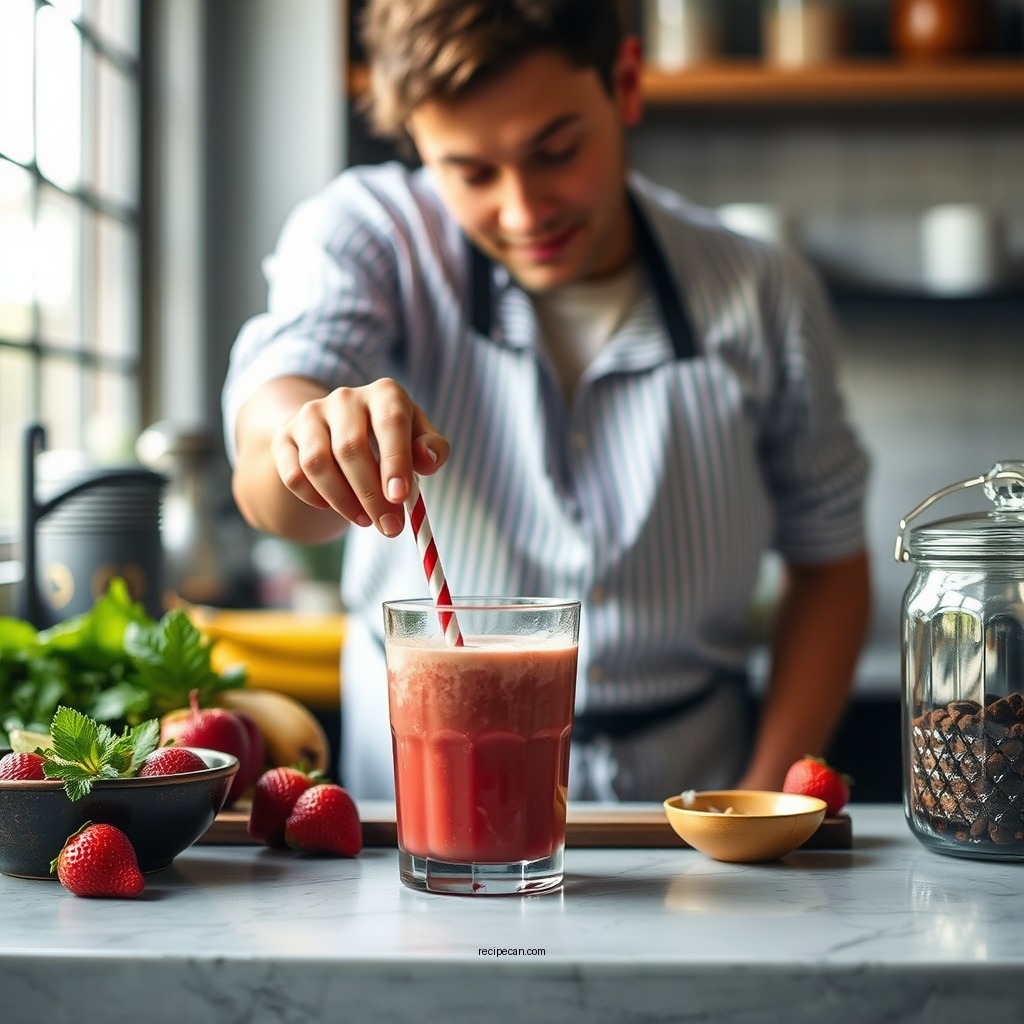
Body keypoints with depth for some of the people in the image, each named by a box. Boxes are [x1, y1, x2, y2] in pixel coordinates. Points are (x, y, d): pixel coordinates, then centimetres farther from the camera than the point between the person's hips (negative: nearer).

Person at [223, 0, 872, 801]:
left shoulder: (766, 296, -2)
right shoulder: (362, 233, -8)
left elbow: (829, 562, 8)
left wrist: (767, 802, -3)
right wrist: (322, 433, -50)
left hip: (678, 801, 2)